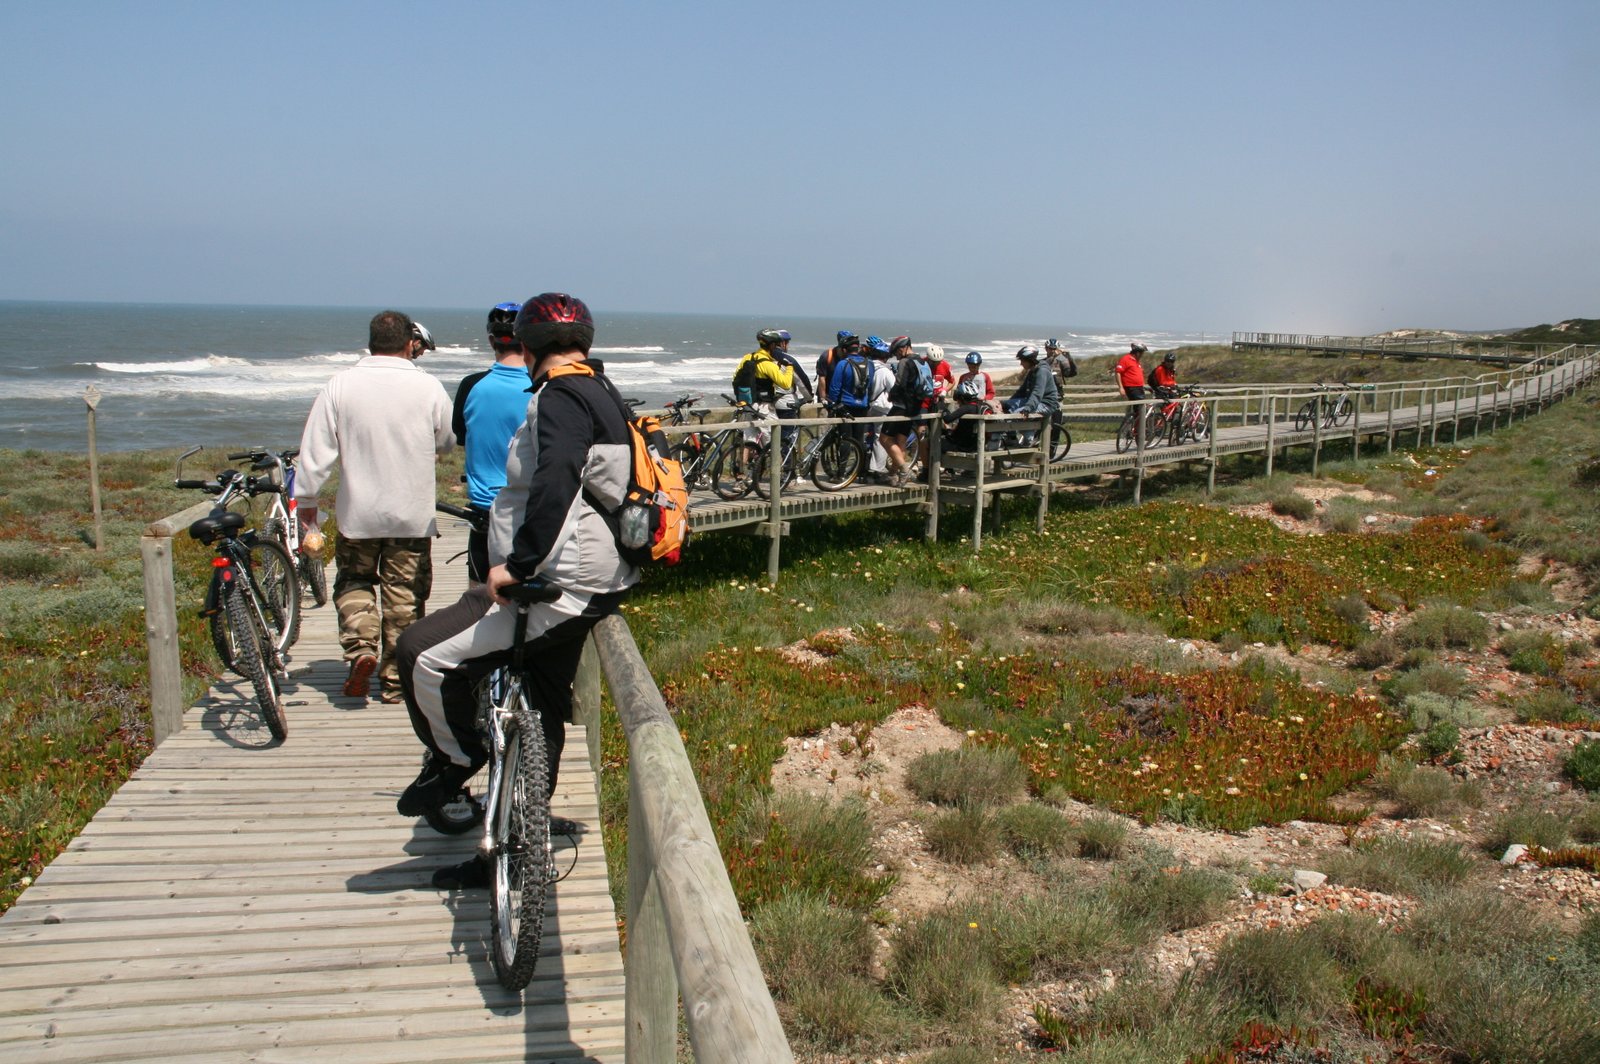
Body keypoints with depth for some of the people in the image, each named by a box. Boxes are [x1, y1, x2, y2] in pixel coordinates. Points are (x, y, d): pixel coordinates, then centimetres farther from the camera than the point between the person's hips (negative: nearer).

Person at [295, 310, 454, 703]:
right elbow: (447, 442, 8)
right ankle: (396, 681, 14)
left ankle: (360, 648, -2)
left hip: (358, 512, 1)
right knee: (404, 597, 8)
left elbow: (316, 449, -5)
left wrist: (305, 497, 7)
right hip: (412, 516, 0)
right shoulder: (428, 387, -6)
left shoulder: (340, 386, -6)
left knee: (354, 581, 20)